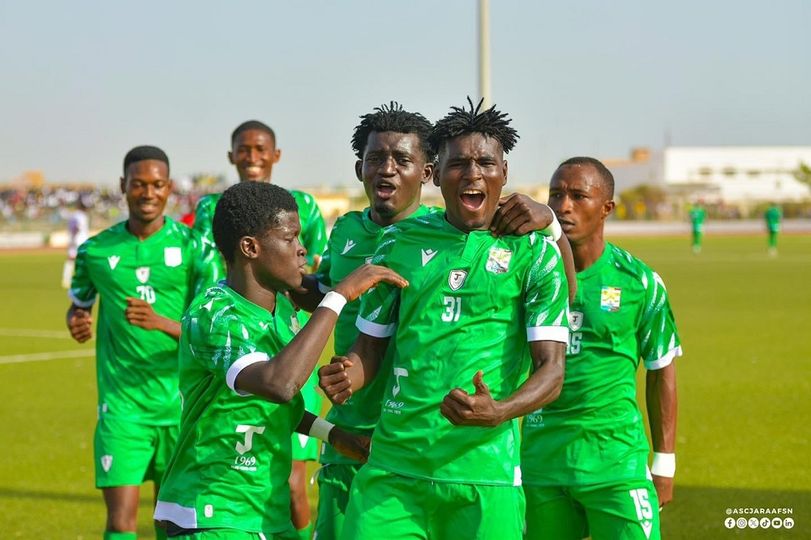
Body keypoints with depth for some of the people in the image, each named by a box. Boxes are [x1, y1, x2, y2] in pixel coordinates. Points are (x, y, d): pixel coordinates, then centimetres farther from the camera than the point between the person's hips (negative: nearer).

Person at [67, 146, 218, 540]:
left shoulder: (193, 247, -2)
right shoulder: (96, 251, 4)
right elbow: (78, 306, 21)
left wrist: (162, 323, -24)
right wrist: (77, 324, -3)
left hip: (182, 403, 0)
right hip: (122, 405, 0)